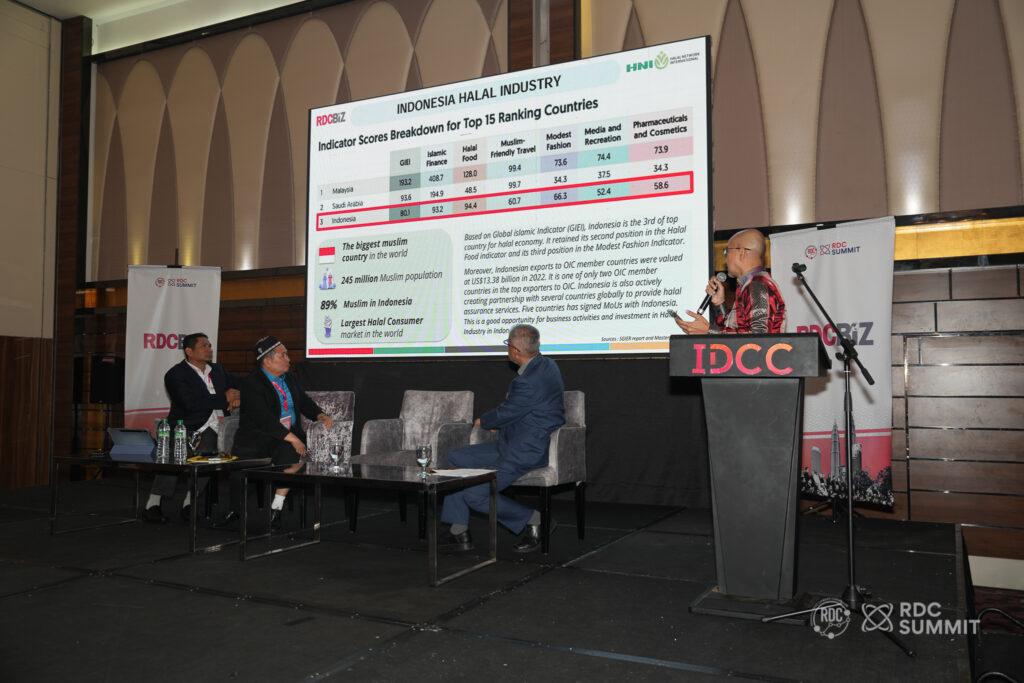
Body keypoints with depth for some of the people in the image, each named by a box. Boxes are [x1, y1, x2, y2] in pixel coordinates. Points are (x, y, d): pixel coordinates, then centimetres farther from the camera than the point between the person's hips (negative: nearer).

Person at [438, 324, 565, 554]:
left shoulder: (529, 381, -26)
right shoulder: (546, 364, 6)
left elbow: (505, 414, -13)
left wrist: (482, 421, 8)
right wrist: (495, 421, 8)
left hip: (526, 453, -11)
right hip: (513, 444, 11)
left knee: (473, 494, -13)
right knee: (455, 459, 9)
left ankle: (532, 520, 2)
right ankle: (459, 533, 12)